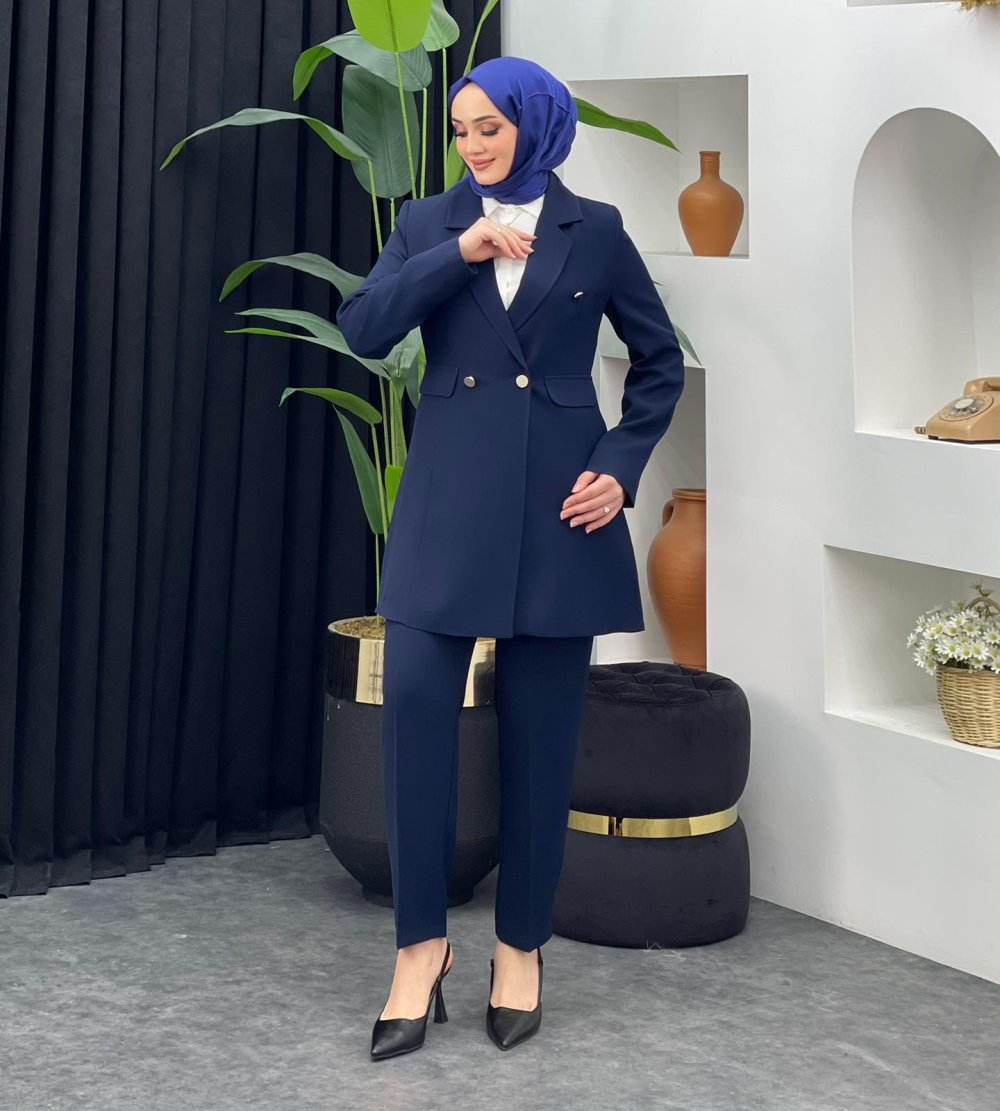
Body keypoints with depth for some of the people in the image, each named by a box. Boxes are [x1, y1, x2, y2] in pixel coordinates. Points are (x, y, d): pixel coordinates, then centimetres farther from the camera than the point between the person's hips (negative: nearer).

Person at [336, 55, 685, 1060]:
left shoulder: (593, 228, 6)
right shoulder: (429, 223, 9)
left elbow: (660, 360, 12)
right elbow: (364, 328, -6)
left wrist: (622, 466, 1)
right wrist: (459, 252, -13)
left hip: (558, 502, -1)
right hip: (450, 496, 1)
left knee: (540, 730, 3)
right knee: (413, 696, -14)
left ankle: (521, 947, 17)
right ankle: (421, 943, -3)